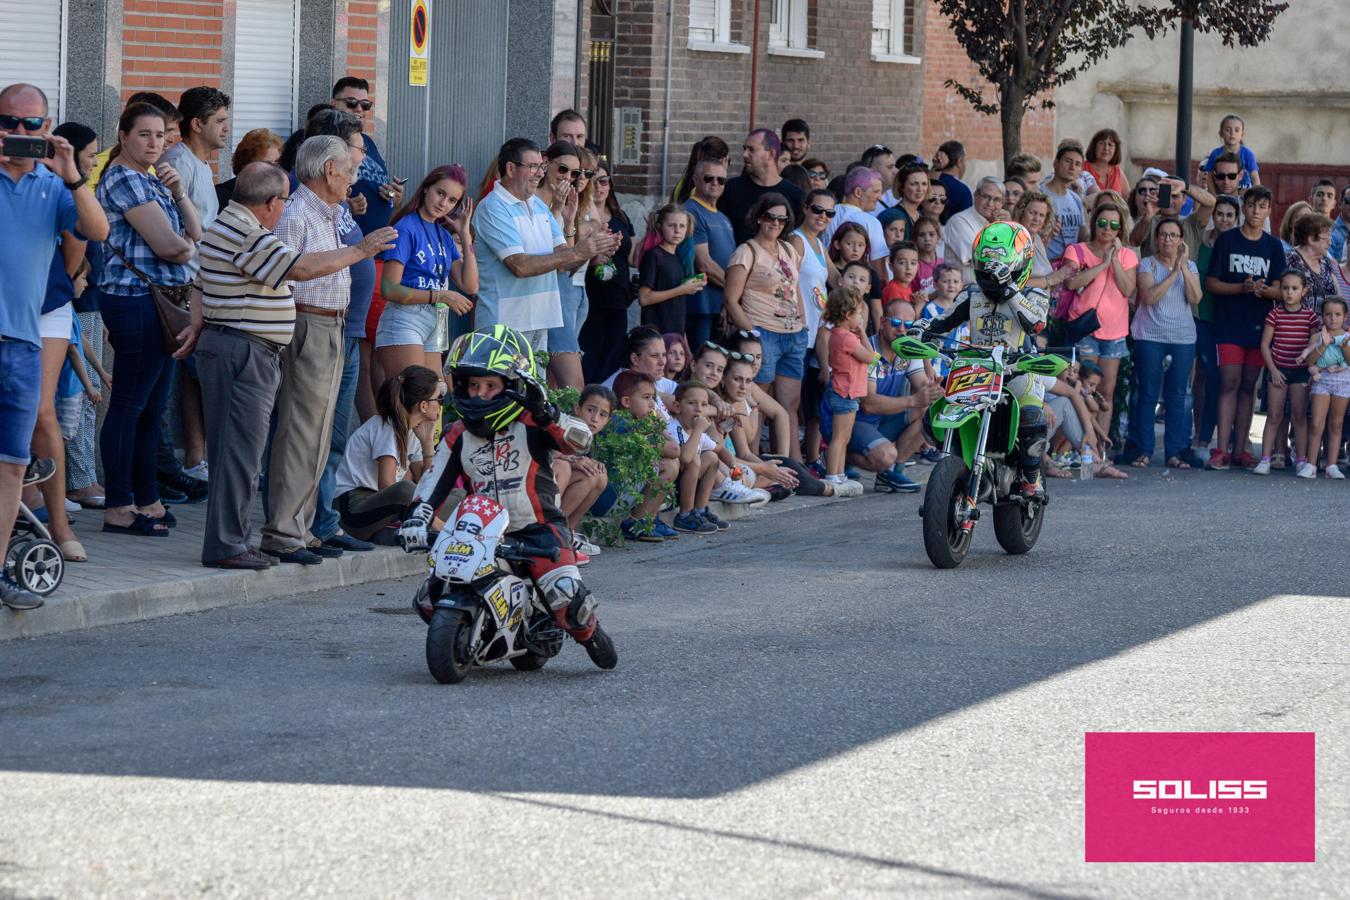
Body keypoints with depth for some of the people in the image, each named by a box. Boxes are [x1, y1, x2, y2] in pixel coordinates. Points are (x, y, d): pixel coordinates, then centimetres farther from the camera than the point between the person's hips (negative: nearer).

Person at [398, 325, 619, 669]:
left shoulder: (530, 426, -6)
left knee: (567, 601, -28)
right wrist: (415, 517, -11)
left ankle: (588, 632, 8)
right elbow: (434, 482, 6)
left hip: (539, 528, -4)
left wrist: (547, 415, -37)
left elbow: (580, 439, -21)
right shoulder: (459, 437, 9)